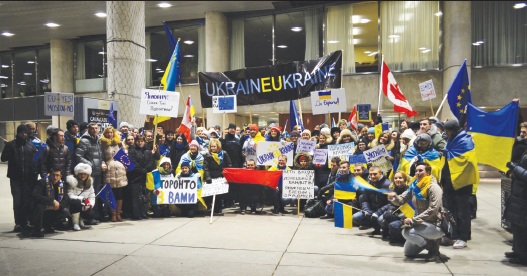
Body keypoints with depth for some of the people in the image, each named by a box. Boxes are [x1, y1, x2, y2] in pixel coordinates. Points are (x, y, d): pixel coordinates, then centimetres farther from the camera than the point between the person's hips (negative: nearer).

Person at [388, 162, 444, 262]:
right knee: (408, 252, 10)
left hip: (436, 225, -8)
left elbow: (433, 209, -27)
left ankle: (434, 248, -8)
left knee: (407, 231, -30)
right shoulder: (414, 186, 2)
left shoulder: (433, 187, -19)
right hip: (423, 223, 8)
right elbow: (401, 200, 0)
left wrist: (413, 220, -27)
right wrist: (394, 197, -23)